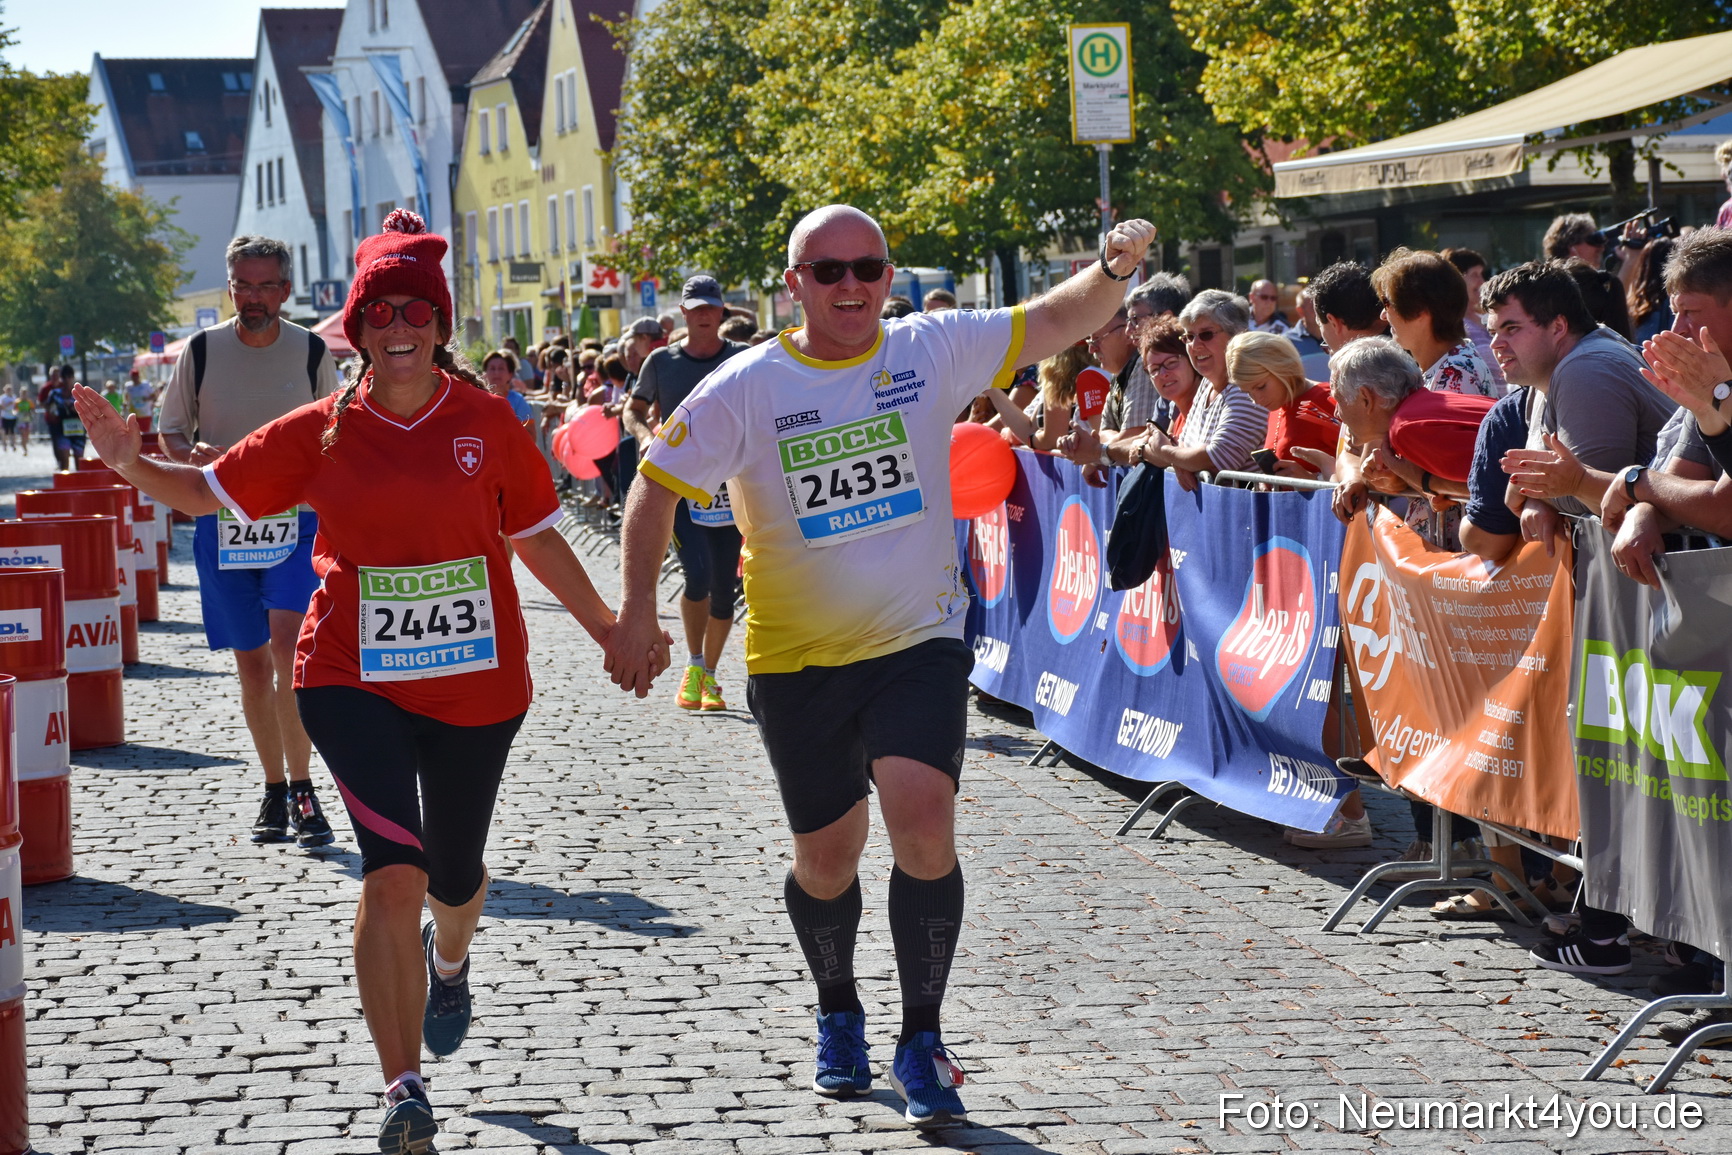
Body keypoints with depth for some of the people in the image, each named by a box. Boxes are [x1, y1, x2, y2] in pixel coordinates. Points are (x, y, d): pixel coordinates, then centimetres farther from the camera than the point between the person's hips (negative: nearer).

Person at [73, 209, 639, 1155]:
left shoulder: (487, 421, -1)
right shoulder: (322, 432, -1)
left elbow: (537, 538, 8)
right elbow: (208, 490, 7)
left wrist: (607, 628, 10)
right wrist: (132, 466, -9)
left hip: (475, 681, 2)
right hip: (354, 679, -1)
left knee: (454, 875, 16)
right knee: (394, 871, -17)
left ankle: (448, 963, 56)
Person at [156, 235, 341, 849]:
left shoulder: (311, 352, 1)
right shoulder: (201, 350, 1)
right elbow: (169, 434, 7)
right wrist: (195, 454, -15)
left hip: (297, 520, -1)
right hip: (222, 522, 2)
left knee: (287, 644, -19)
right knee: (251, 664, 7)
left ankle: (302, 787, -11)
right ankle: (275, 790, 21)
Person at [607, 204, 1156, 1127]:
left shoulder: (934, 351, -4)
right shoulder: (744, 390, -8)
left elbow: (1059, 322, -3)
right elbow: (657, 487, 0)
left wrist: (1114, 269, -24)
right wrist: (636, 610, -5)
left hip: (919, 644, 0)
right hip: (797, 661, 1)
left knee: (924, 826, -19)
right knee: (826, 858, 11)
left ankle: (921, 1042, -1)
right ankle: (837, 1016, 40)